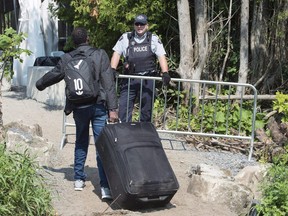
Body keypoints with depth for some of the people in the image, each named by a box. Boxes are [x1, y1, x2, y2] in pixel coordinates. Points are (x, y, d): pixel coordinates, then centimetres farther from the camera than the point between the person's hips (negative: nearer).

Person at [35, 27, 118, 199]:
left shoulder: (67, 59, 0)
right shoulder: (100, 55, -4)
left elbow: (53, 75, 16)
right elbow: (109, 83, -8)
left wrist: (40, 84, 37)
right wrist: (113, 108, -7)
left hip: (79, 108, 2)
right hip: (98, 106, -2)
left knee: (81, 143, 21)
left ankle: (79, 179, 28)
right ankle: (105, 186, -7)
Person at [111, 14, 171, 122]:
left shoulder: (154, 39, 7)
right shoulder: (125, 37, 9)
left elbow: (161, 56, -1)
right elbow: (117, 54, 6)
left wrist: (165, 72, -15)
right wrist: (112, 70, -9)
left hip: (148, 78, 0)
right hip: (130, 78, 0)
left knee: (147, 109, 7)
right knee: (124, 107, -6)